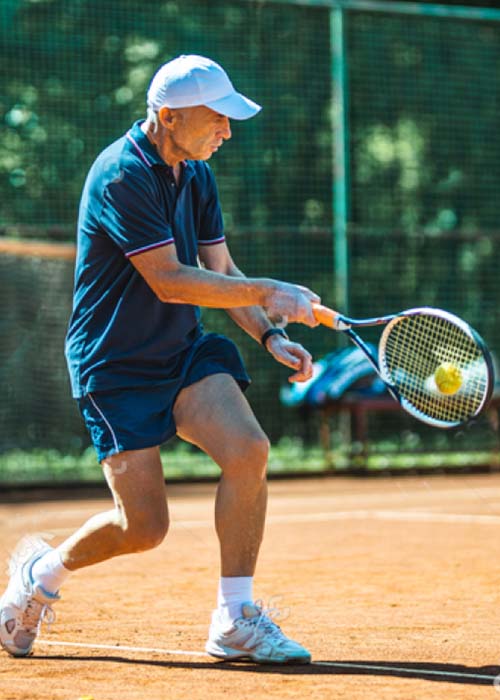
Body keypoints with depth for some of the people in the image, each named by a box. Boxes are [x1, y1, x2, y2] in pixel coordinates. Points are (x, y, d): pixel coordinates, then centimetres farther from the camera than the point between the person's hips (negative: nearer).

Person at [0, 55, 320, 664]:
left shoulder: (196, 174, 7)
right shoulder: (121, 178, -19)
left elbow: (221, 271, 10)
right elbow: (169, 281, -24)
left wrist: (269, 335, -6)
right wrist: (269, 293, -24)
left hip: (184, 351, 7)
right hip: (116, 367, -7)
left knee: (247, 449, -20)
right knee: (144, 527, -7)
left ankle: (234, 621, -10)